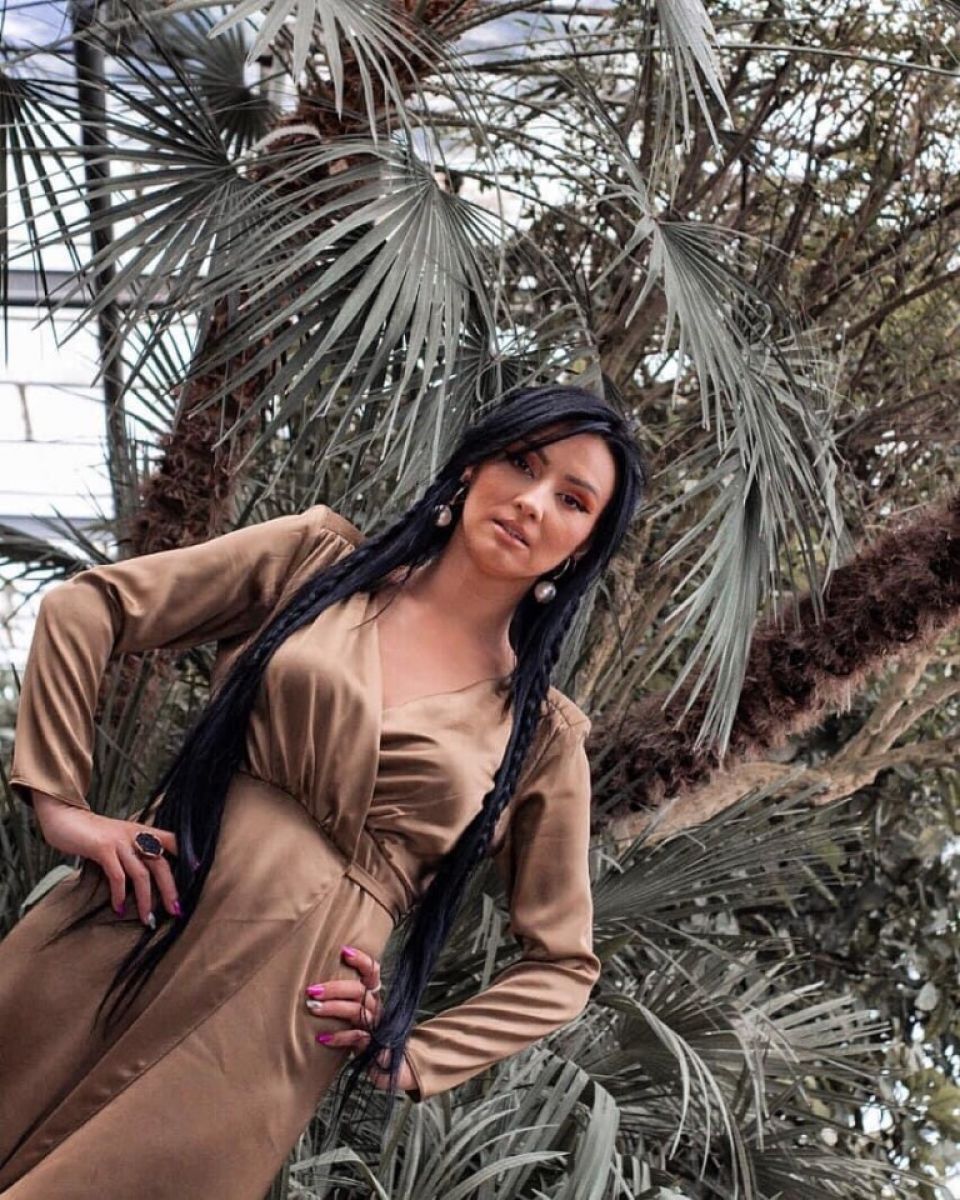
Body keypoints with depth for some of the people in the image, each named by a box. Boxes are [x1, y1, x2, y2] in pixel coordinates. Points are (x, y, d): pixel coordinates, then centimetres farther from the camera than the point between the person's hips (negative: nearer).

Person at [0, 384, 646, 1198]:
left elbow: (562, 964, 11)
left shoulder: (541, 733, 3)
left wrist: (408, 1055, 1)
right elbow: (86, 606, 4)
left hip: (276, 1025, -1)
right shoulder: (319, 557, 5)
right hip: (113, 936, 2)